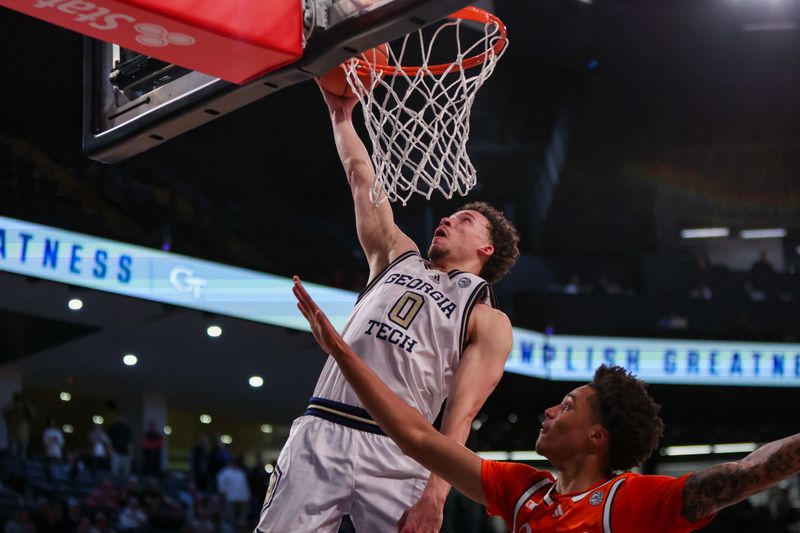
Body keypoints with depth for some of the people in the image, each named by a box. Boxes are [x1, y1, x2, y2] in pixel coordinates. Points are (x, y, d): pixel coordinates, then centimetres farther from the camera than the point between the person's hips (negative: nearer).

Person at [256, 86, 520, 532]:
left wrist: (435, 494, -15)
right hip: (320, 432, 4)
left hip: (396, 453, -3)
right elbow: (362, 178, 30)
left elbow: (460, 416, -4)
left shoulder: (489, 322, 8)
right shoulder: (400, 258, 23)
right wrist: (342, 115, 30)